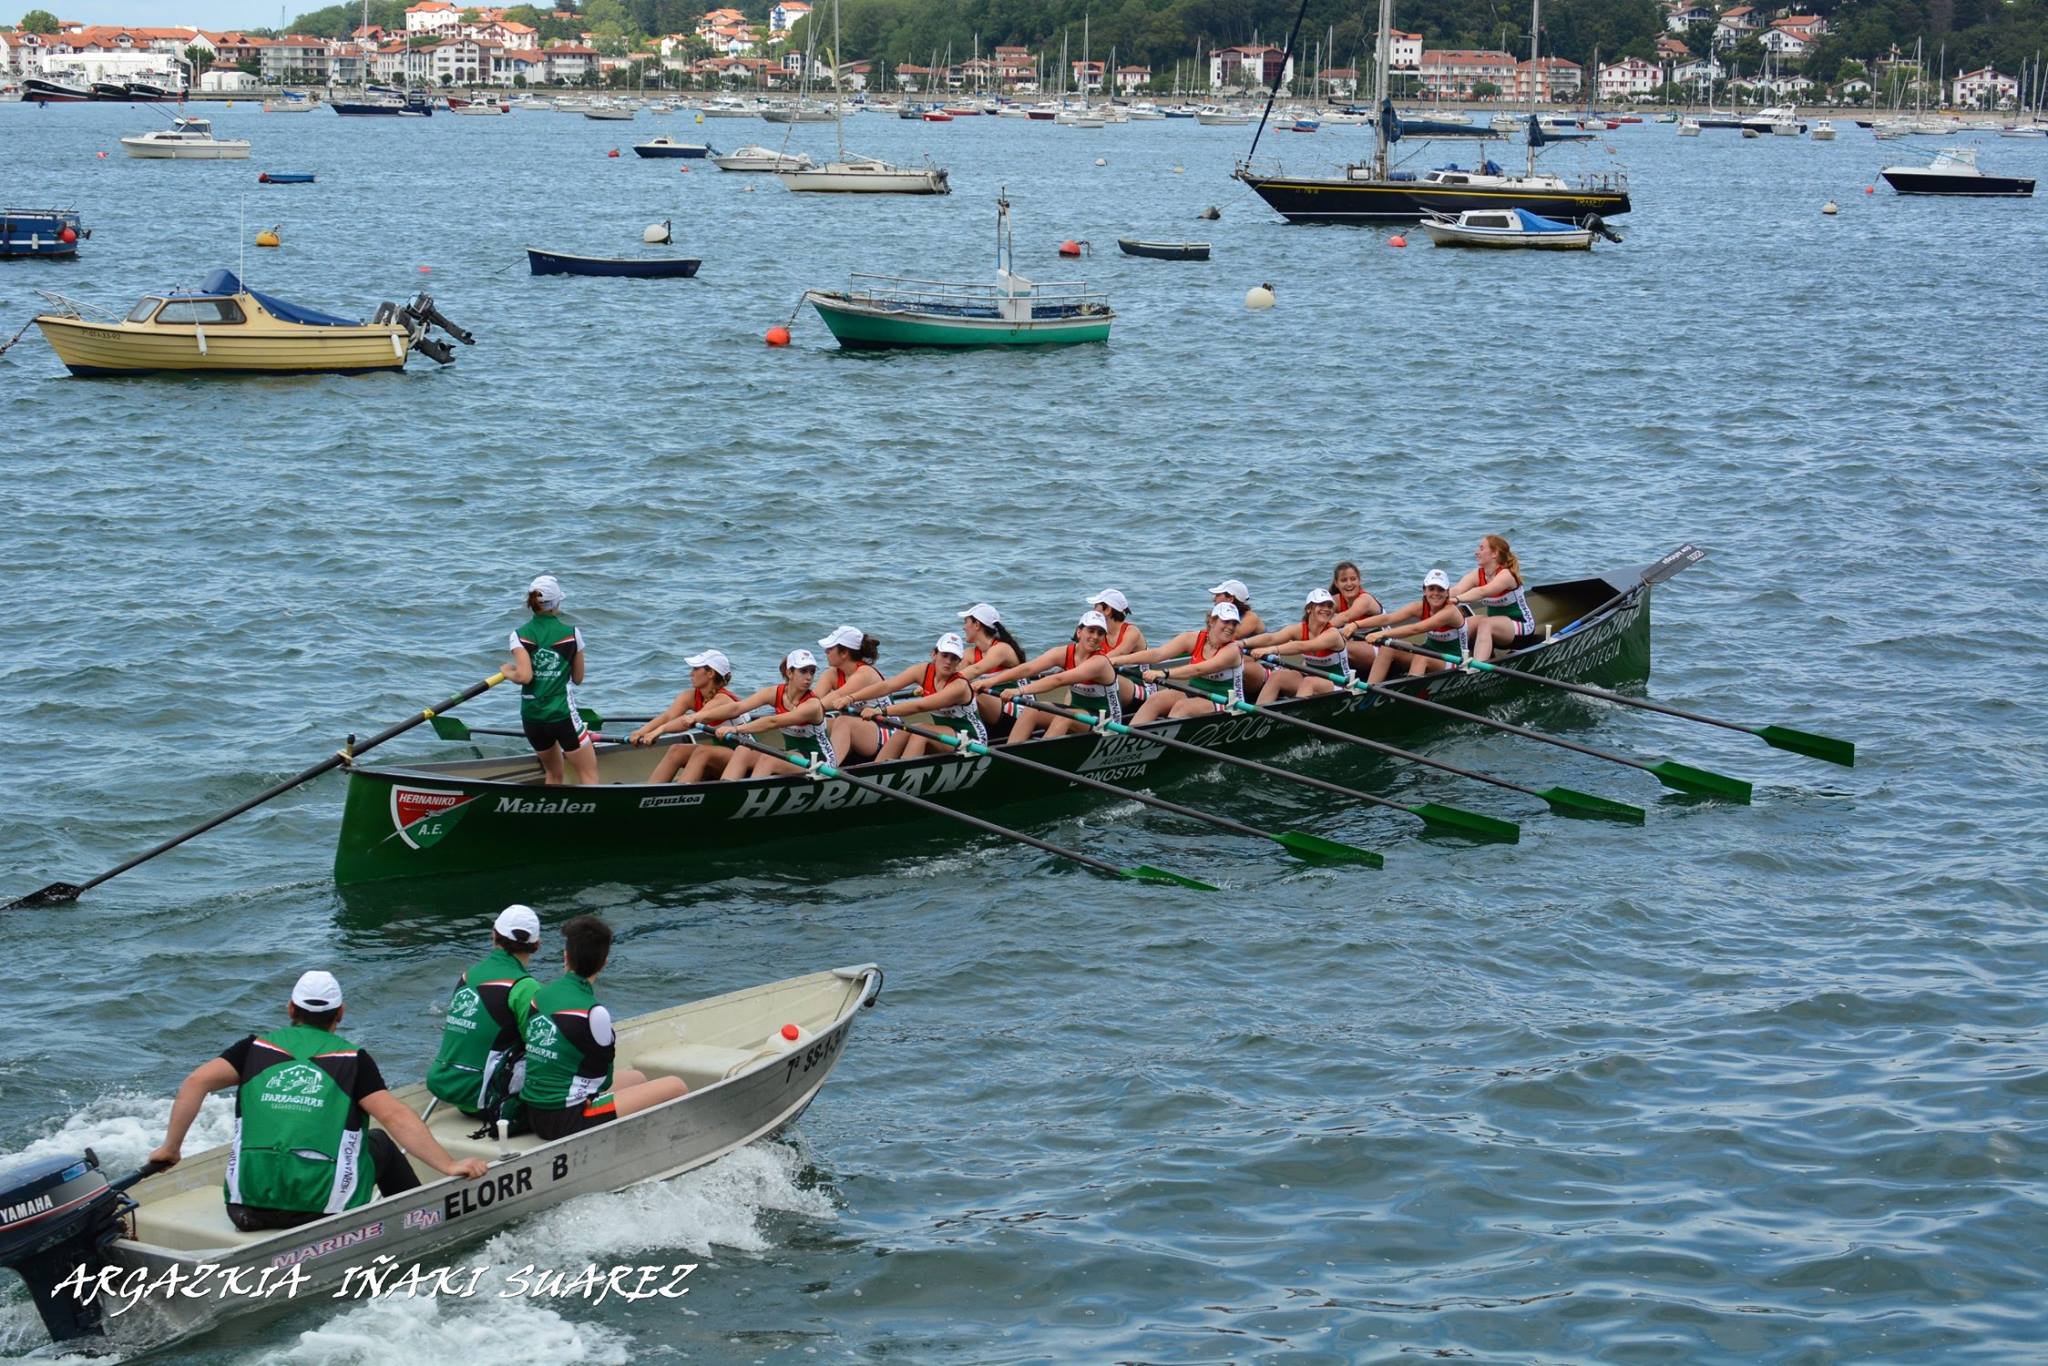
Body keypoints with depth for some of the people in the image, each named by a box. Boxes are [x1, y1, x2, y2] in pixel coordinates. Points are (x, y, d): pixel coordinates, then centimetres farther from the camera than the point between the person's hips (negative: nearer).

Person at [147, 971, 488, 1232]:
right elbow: (394, 1116, -6)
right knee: (380, 1142, 25)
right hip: (323, 1207, -3)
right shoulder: (353, 1059, 4)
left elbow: (196, 1083, 0)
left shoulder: (258, 1047, 11)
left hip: (248, 1208, 3)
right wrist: (449, 1166, -5)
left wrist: (170, 1148, 7)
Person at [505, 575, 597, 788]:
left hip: (531, 716, 3)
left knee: (553, 775, 22)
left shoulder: (519, 636, -4)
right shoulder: (572, 634, -4)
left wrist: (509, 672, 5)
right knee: (589, 777, 0)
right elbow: (578, 678, 4)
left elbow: (524, 676, -15)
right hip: (564, 714, -3)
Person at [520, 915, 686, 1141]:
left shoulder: (540, 996, 3)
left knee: (636, 1078, 29)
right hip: (567, 1122, -9)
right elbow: (602, 1080, -4)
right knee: (676, 1088, -5)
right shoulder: (592, 1012, -17)